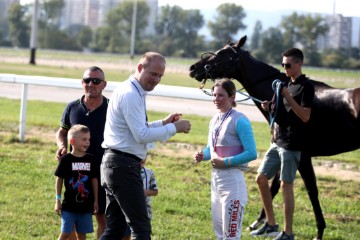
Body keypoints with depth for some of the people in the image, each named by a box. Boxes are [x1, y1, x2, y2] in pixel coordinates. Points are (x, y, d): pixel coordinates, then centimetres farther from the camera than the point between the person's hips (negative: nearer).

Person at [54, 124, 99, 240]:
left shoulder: (90, 159, 3)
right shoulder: (66, 159, -6)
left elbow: (94, 180, 9)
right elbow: (59, 179, 0)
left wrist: (95, 200, 9)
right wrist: (58, 200, -1)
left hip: (86, 205, 3)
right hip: (69, 205, -3)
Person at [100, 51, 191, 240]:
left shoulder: (132, 92, 17)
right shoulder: (131, 94, -15)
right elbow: (141, 135, -19)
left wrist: (163, 123, 14)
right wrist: (174, 128, -13)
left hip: (114, 164, 11)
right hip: (124, 165, -11)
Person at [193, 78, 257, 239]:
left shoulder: (239, 121, -14)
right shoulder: (214, 120, 10)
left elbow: (251, 153, -18)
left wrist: (226, 162, -22)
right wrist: (202, 155, 0)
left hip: (232, 179, -8)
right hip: (215, 178, 8)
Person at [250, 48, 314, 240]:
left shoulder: (306, 87, -12)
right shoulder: (286, 84, 13)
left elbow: (305, 116, -20)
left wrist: (287, 96, -23)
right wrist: (270, 107, 1)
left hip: (291, 145, -9)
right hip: (277, 142, 9)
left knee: (286, 185, -6)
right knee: (261, 179, 9)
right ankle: (271, 224, 21)